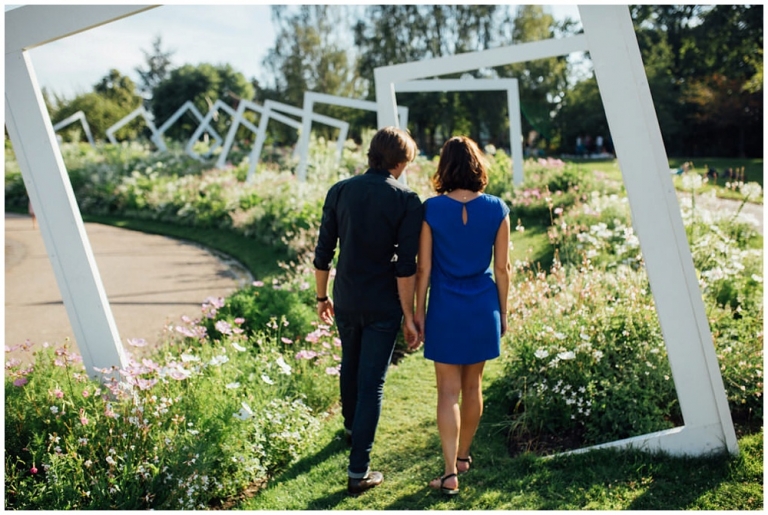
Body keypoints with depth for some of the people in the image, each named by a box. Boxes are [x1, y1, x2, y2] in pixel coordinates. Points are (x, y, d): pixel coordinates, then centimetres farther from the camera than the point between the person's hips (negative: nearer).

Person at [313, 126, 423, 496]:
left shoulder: (340, 192, -1)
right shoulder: (406, 201, -12)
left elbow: (323, 254, 1)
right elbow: (406, 267, -15)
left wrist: (322, 297, 14)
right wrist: (409, 316, -7)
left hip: (346, 301, 4)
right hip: (384, 306, -4)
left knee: (350, 365, 26)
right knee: (371, 383, 2)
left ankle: (351, 428, 50)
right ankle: (358, 471, 4)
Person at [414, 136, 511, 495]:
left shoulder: (431, 209, -9)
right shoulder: (496, 209, -5)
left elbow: (424, 268, -6)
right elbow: (502, 268, -1)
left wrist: (419, 312, 4)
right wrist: (502, 313, 10)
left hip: (446, 308, -2)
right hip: (483, 307, 2)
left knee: (448, 391, 3)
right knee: (473, 386, 17)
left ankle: (450, 473, 1)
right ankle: (463, 456, 33)